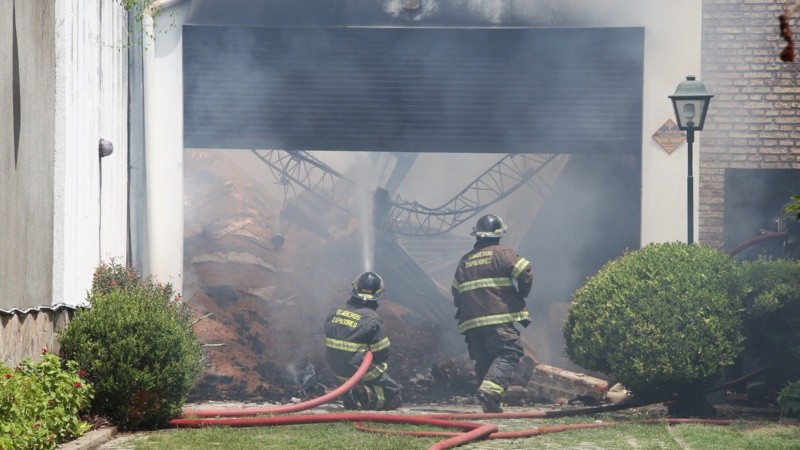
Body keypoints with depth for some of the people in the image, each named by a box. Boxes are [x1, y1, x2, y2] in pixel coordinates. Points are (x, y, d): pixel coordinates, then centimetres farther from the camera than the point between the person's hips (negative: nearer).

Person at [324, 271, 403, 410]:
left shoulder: (334, 313, 0)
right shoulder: (373, 320, -18)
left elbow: (329, 345, 9)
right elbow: (382, 353, -14)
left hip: (337, 370, 6)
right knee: (395, 396, 8)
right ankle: (365, 396, -17)